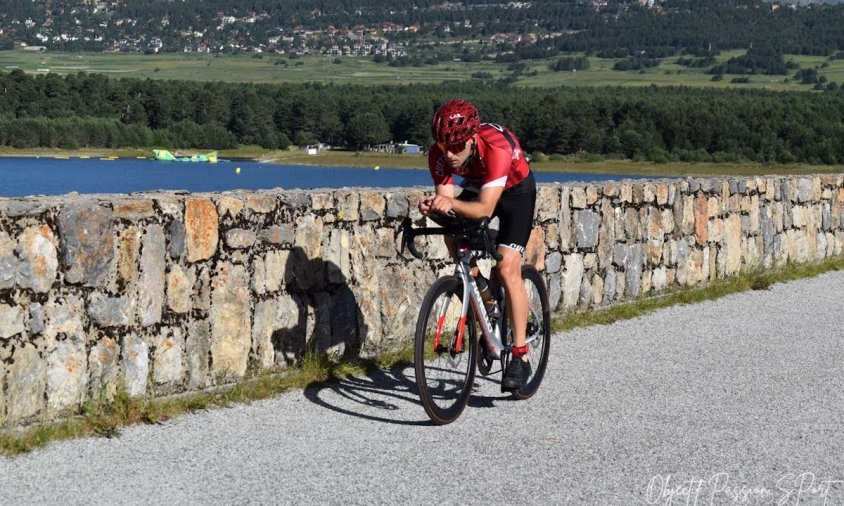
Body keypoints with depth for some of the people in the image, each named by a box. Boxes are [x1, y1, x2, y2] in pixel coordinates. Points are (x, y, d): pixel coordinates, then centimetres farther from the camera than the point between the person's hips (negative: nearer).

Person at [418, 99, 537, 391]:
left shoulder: (497, 148, -40)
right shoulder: (439, 154, -26)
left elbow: (485, 208, -42)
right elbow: (444, 196, -25)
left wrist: (452, 204, -59)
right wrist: (433, 205, -48)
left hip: (515, 190, -5)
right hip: (476, 188, 5)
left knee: (507, 267, -18)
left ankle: (520, 357, -15)